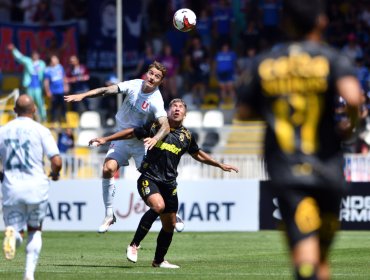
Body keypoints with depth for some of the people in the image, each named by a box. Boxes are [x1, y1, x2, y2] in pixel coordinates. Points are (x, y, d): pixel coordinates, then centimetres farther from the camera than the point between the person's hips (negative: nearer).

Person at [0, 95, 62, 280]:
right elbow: (56, 161, -9)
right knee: (35, 230, 19)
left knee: (17, 231, 10)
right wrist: (55, 174, 13)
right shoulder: (41, 130, -3)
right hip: (37, 188, -1)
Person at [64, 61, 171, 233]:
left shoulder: (156, 101, -22)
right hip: (122, 138, 3)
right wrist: (83, 95, -26)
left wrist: (155, 139, -55)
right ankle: (109, 214, -5)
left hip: (142, 142, -3)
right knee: (108, 169, -15)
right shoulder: (134, 85, -11)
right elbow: (108, 90, -15)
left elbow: (165, 126, -34)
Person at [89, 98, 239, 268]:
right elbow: (131, 133, 7)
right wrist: (106, 139, 6)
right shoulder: (155, 127, -2)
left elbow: (198, 155, 27)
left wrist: (220, 165, 30)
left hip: (169, 184, 5)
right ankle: (134, 245, -20)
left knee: (170, 224, 7)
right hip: (149, 179, -5)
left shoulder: (186, 136, 9)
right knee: (158, 205, -32)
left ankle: (159, 261, 28)